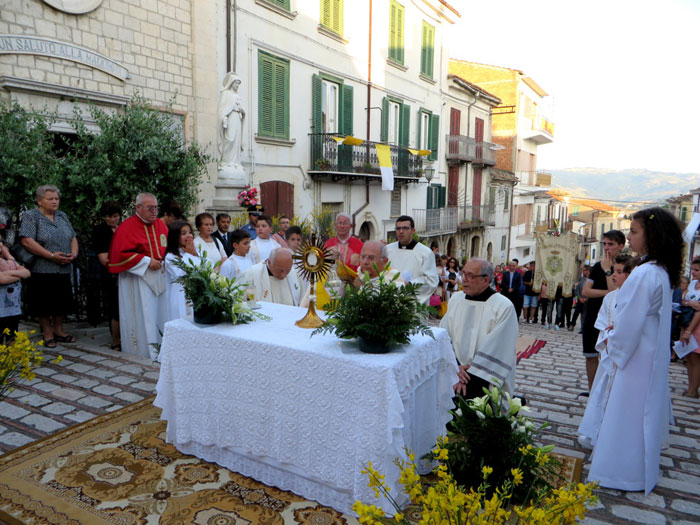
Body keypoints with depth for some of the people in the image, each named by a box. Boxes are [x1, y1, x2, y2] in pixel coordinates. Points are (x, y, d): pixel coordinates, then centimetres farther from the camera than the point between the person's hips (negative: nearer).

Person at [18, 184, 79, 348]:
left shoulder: (62, 216, 15)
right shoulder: (30, 216, -4)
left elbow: (73, 238, 16)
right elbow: (27, 241, -15)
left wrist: (73, 253, -5)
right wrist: (52, 256, -19)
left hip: (64, 270, 5)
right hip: (42, 270, -5)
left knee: (63, 302, 10)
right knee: (44, 305, 3)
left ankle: (58, 330, 25)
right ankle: (47, 333, 16)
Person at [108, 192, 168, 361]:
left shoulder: (160, 224, 10)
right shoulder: (127, 227, -8)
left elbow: (169, 246, 21)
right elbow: (121, 254, -13)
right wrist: (147, 261, -16)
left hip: (160, 276, 6)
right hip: (138, 277, -6)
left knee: (161, 312, 9)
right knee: (143, 314, -3)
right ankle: (145, 349, 6)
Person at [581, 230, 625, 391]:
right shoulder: (597, 266, 8)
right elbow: (585, 292, 0)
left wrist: (607, 270, -14)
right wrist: (607, 292, -13)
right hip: (592, 317, 5)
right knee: (591, 356, 11)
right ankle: (592, 391, 23)